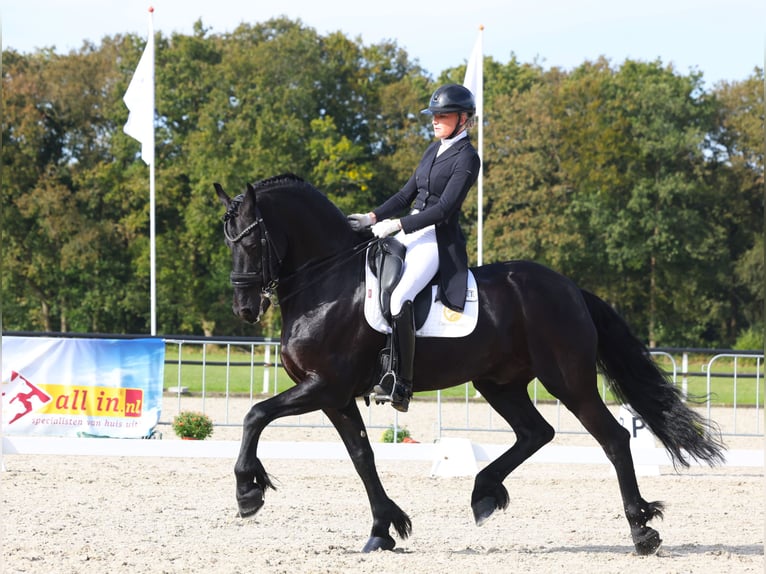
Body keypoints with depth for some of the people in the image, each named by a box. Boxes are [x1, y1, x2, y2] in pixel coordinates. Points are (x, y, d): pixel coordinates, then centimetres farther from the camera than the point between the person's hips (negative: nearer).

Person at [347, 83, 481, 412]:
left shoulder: (466, 158, -10)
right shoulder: (435, 150, 17)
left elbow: (444, 209, -17)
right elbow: (407, 194, 20)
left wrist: (397, 225, -20)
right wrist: (373, 217, 6)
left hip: (438, 240, -10)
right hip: (410, 233, 10)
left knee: (399, 297, -30)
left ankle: (400, 384, -30)